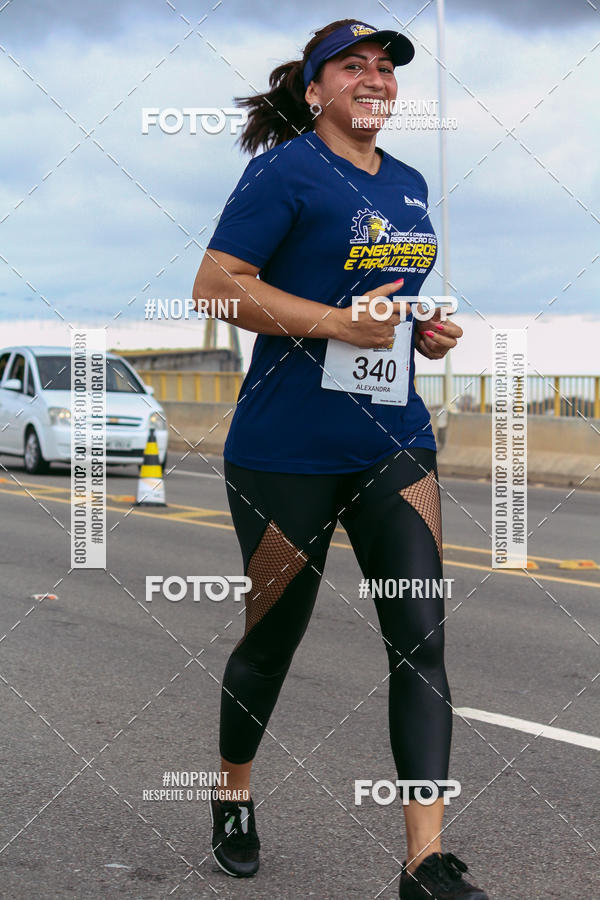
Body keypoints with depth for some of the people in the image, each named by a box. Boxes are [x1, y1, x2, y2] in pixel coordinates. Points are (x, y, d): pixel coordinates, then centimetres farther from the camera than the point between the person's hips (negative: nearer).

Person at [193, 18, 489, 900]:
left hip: (393, 442, 6)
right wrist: (340, 322, -21)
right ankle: (234, 798, 35)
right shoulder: (286, 170, -8)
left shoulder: (411, 185, 14)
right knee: (273, 634, 9)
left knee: (421, 637, -6)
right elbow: (216, 285, -16)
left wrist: (426, 330, 7)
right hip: (287, 451, -6)